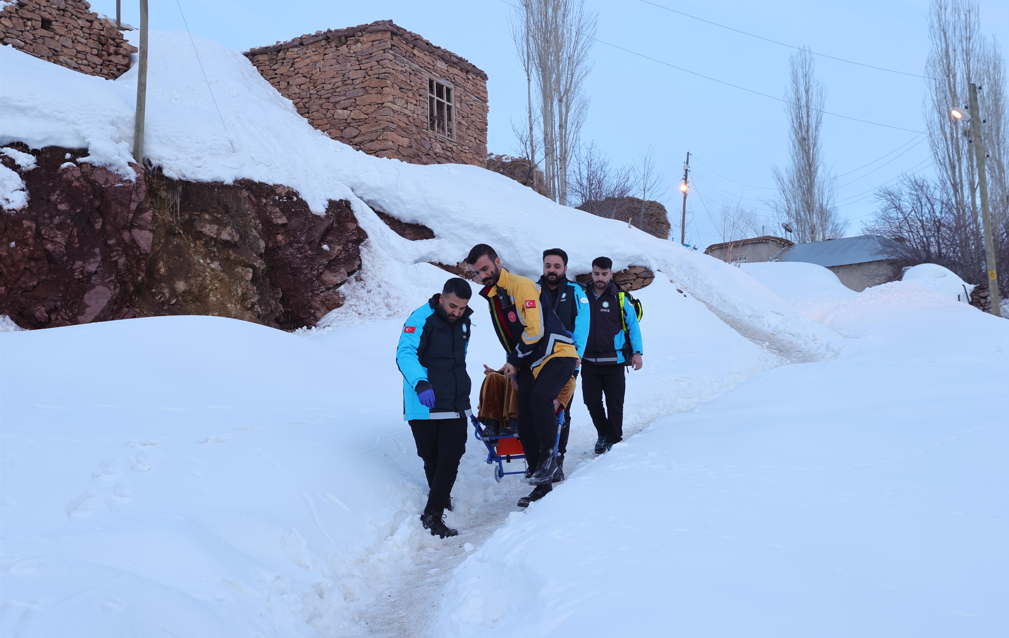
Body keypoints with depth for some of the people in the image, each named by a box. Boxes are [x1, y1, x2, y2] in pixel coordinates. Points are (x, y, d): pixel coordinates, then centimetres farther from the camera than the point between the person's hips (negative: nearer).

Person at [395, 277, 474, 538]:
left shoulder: (464, 322, 9)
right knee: (432, 461, 10)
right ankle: (440, 500, 31)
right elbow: (405, 354, -26)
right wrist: (421, 384, -41)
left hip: (455, 406, 5)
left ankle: (433, 514, 5)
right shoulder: (422, 318, -13)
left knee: (450, 461, -3)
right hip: (424, 407, -5)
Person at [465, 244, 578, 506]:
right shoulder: (492, 297, 14)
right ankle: (542, 485, 13)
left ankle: (548, 456, -18)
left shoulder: (521, 286, -14)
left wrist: (514, 361, -10)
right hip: (528, 365, 8)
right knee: (526, 428, 3)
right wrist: (515, 367, 20)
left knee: (540, 397, -35)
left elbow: (535, 331, -19)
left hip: (557, 356, -8)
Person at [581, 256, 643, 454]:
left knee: (614, 403, 2)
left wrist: (637, 352, -6)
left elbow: (633, 326, 2)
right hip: (589, 361, 2)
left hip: (614, 361, -2)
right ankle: (602, 433, 28)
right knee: (592, 401, 5)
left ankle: (613, 439, 17)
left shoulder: (620, 299, 0)